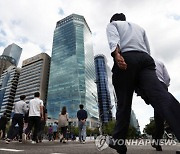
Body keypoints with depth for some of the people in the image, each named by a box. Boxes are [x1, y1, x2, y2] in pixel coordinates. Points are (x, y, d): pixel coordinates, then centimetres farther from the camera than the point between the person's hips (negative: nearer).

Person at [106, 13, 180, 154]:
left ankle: (118, 142, 9)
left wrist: (117, 55, -20)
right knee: (161, 95, -15)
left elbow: (113, 39, -2)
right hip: (146, 59, 4)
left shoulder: (112, 24, 24)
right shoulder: (139, 27, 38)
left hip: (126, 59, -3)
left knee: (123, 103, 1)